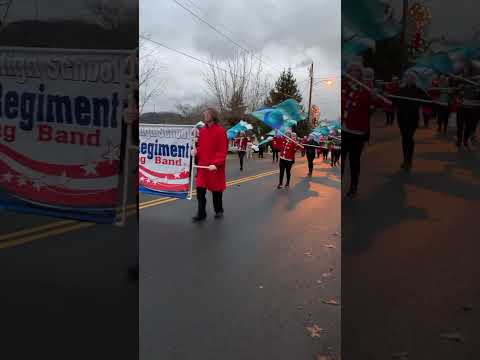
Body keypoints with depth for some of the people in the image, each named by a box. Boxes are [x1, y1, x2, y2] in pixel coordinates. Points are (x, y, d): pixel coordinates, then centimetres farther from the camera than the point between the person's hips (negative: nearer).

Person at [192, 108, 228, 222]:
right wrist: (196, 151, -4)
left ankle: (219, 211, 30)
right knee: (200, 189, -2)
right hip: (202, 166, 5)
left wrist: (216, 164, -23)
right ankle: (201, 213, 7)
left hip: (215, 167, -5)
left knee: (216, 189, 10)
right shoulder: (202, 130, 9)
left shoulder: (220, 131, -10)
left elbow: (223, 150, -14)